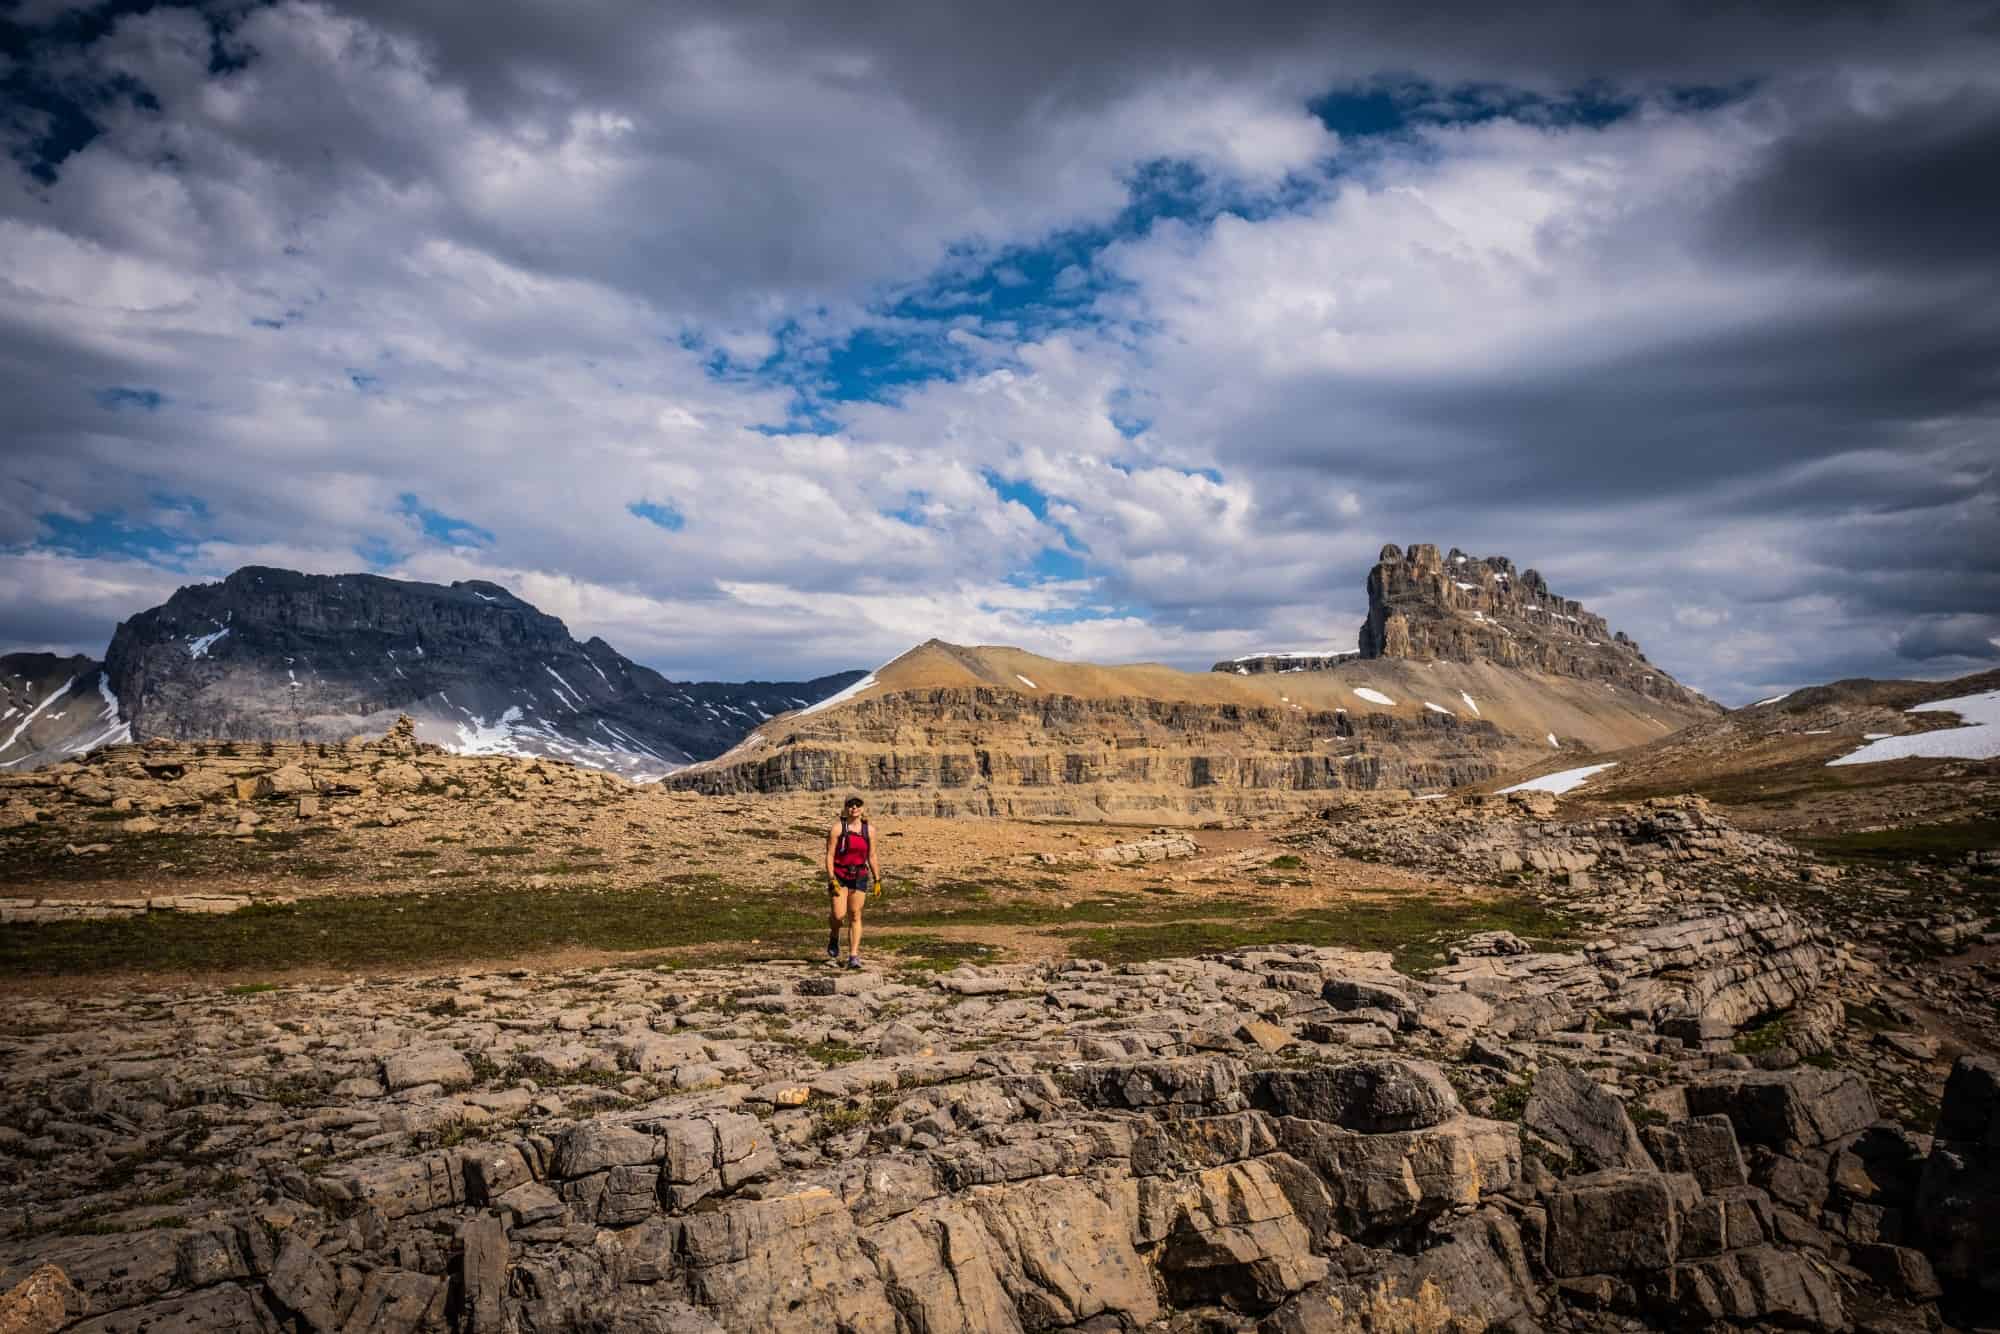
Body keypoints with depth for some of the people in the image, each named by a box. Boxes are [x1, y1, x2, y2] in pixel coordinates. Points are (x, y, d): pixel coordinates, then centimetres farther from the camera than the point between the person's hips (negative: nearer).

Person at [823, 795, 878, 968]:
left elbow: (871, 856, 10)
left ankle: (853, 956, 3)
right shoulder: (837, 829, -6)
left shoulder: (869, 830, 3)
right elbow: (829, 855, -8)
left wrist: (877, 879, 7)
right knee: (839, 915, -10)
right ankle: (834, 936, 24)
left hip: (859, 876, 3)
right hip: (839, 876, -3)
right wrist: (831, 879, -15)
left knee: (855, 916, 1)